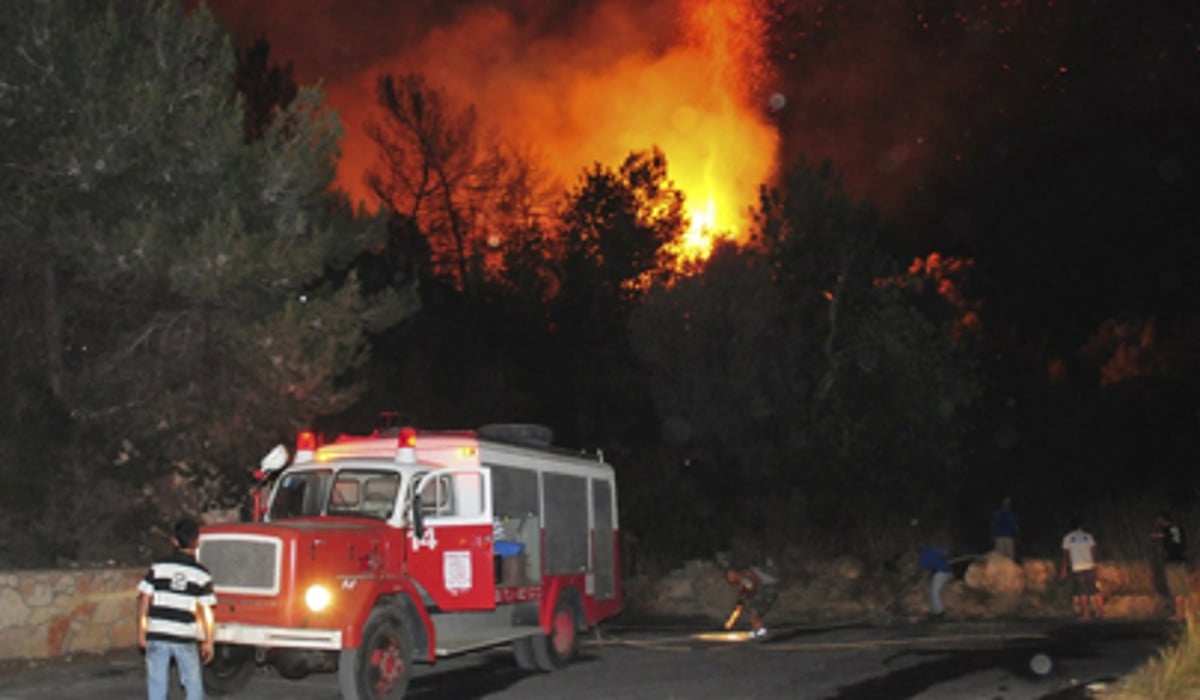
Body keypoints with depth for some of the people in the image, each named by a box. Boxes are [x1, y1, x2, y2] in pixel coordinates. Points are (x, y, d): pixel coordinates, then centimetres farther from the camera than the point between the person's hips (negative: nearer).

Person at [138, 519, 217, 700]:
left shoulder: (158, 567, 0)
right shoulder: (201, 573, -2)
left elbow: (144, 600, -1)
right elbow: (204, 610, -2)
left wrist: (141, 632, 7)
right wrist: (208, 641, 6)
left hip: (157, 636, 1)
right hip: (185, 638, -1)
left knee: (157, 685, 7)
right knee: (194, 685, 12)